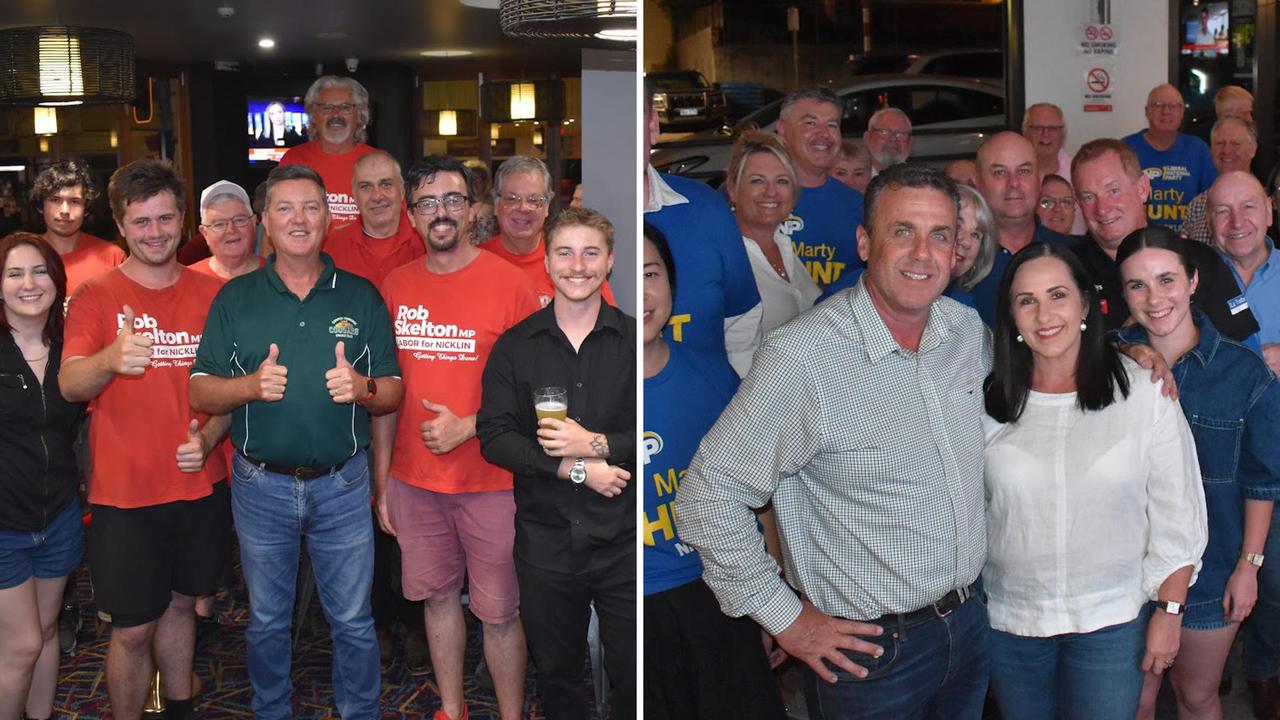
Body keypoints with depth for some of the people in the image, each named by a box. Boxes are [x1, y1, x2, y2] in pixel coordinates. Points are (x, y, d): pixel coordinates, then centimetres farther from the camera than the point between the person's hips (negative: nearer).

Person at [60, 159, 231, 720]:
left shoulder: (211, 293, 4)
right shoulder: (96, 295, -4)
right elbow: (69, 386, -15)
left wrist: (208, 438, -9)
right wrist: (110, 359, -36)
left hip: (200, 484, 3)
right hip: (125, 493, -3)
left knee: (179, 602, 18)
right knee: (132, 628, 1)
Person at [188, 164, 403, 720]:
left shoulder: (361, 297, 3)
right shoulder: (235, 298, 2)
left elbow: (393, 393, 3)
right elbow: (200, 393, 0)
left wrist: (362, 388, -19)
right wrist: (250, 385, -20)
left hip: (342, 485, 0)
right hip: (261, 486, 1)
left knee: (353, 621, 8)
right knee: (267, 621, 15)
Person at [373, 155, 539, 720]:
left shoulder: (508, 283, -8)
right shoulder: (395, 286, 4)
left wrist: (467, 427, -17)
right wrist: (381, 482, 10)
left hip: (490, 482, -4)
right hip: (413, 481, 4)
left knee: (499, 612, 4)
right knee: (437, 597, 16)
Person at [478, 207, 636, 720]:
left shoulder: (634, 340, 0)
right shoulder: (515, 346, 3)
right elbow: (493, 437, -5)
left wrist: (598, 444, -18)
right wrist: (574, 468, -15)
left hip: (623, 538, -1)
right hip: (544, 539, 1)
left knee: (632, 677, 8)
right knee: (555, 675, 17)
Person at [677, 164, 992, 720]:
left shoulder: (968, 330, -1)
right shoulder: (801, 356, -22)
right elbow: (709, 491, -20)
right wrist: (786, 620, -15)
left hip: (968, 625, 6)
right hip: (869, 650, -6)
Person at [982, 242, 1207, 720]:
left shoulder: (1144, 392, -8)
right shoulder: (989, 402, -5)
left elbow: (1176, 518, -3)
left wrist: (1168, 612, -4)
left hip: (1113, 621, -1)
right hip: (1008, 621, 2)